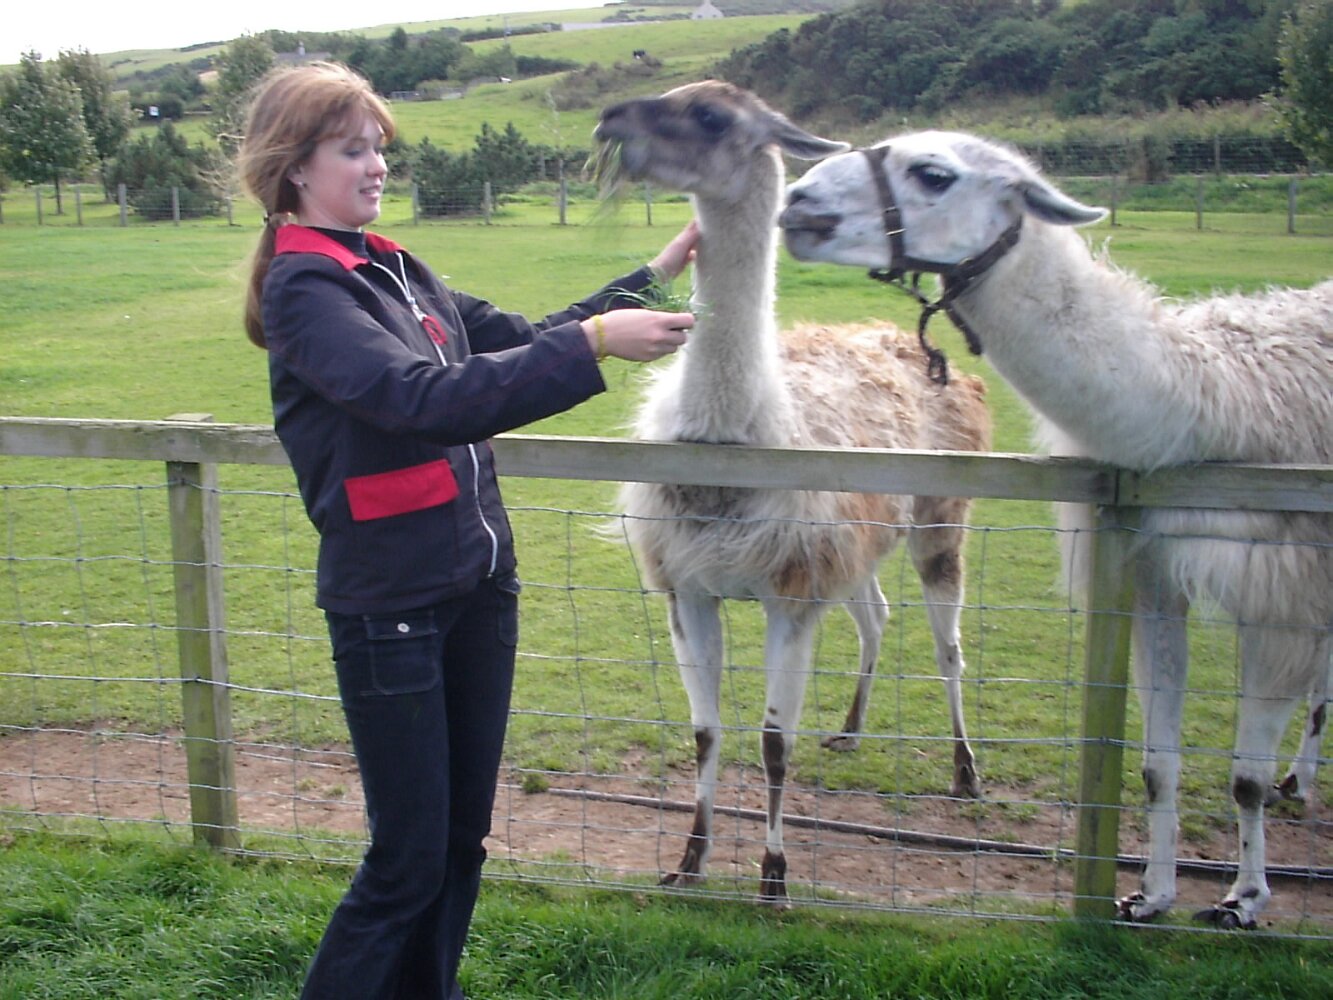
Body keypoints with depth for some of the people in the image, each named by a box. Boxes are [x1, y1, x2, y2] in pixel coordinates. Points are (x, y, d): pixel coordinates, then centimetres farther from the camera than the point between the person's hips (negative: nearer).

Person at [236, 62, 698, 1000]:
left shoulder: (394, 270, 10)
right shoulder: (302, 289, -14)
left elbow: (519, 339, 14)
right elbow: (426, 397, -28)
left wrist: (654, 276, 8)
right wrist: (592, 342, -32)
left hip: (478, 582, 8)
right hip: (390, 601, -8)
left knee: (464, 834, 16)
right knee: (409, 857, 1)